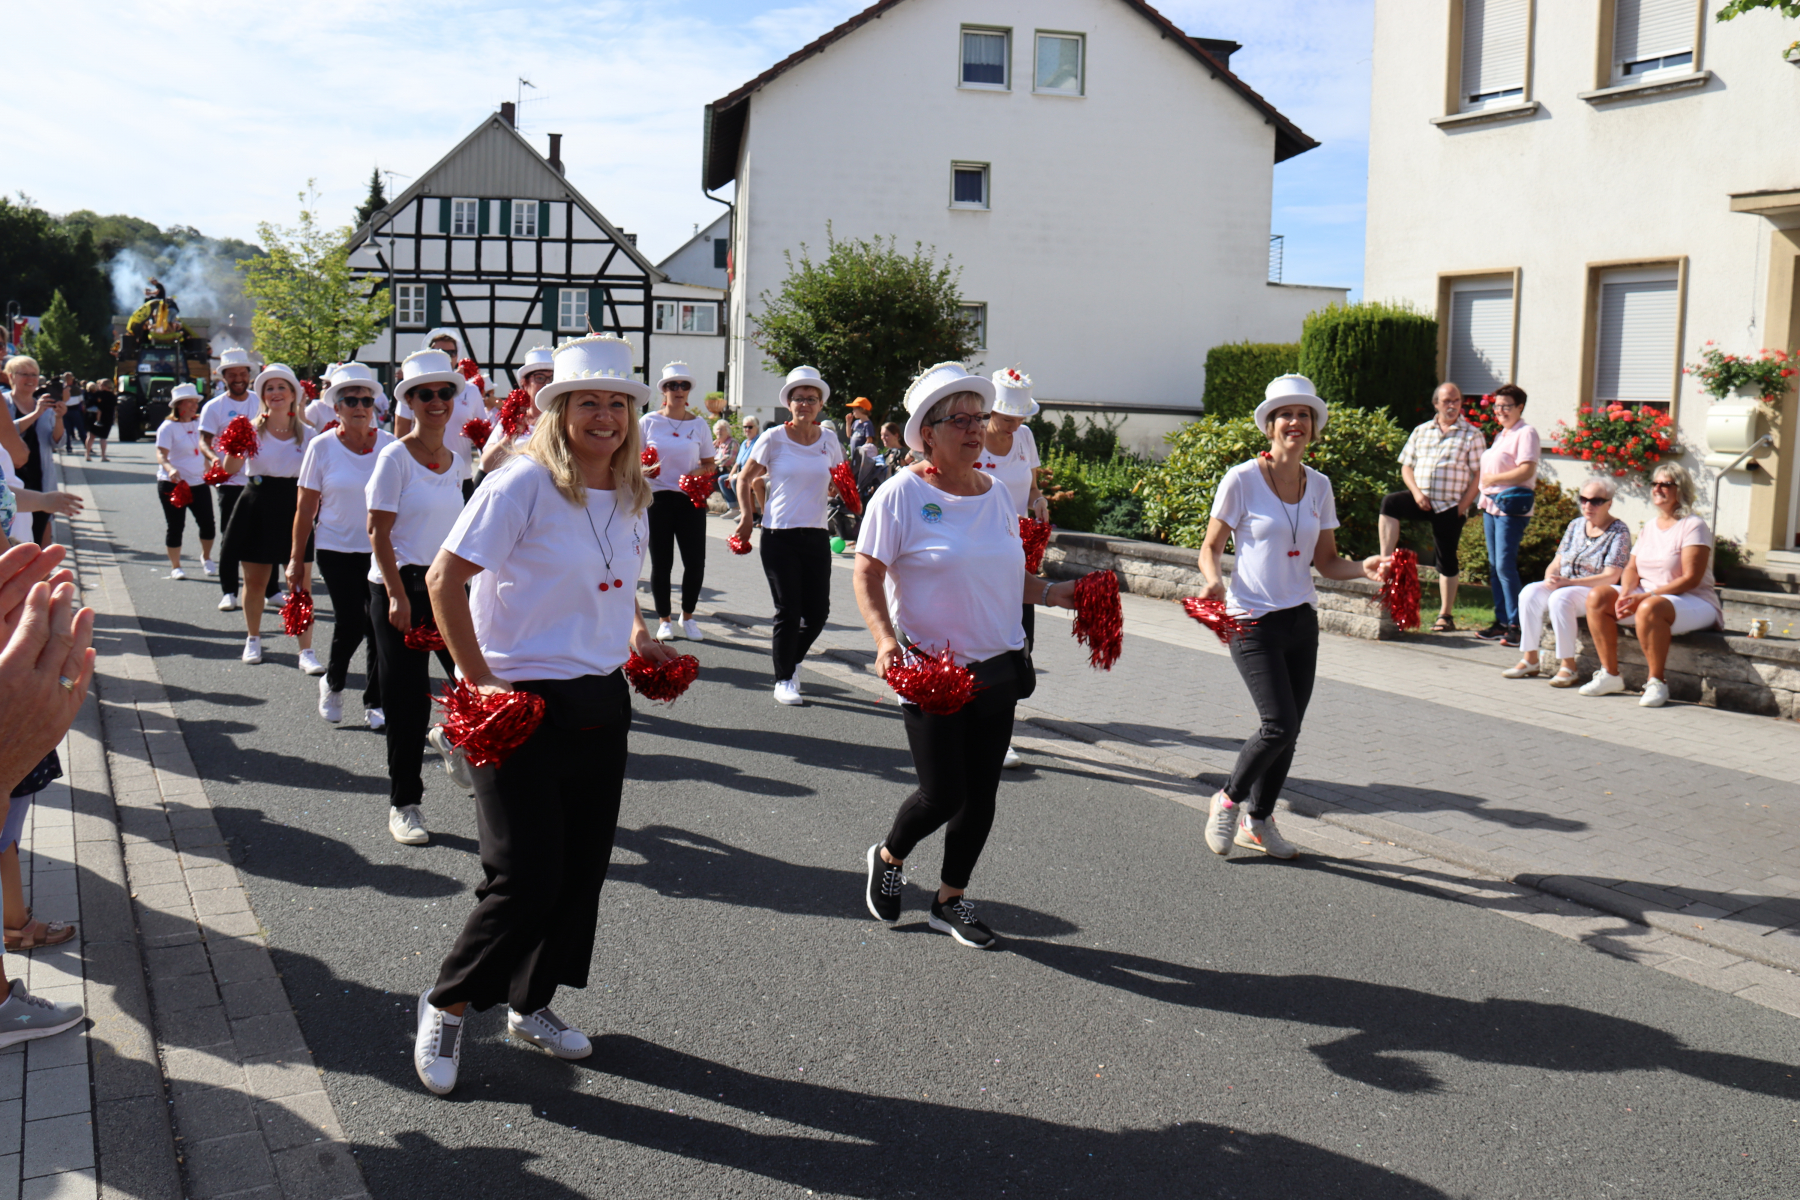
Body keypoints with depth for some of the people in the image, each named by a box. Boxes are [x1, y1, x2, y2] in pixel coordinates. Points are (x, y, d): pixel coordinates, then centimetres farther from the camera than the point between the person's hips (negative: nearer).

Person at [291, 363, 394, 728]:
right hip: (337, 549, -1)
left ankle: (375, 704, 14)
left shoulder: (389, 445, -1)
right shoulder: (322, 447, -4)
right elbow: (305, 509, 0)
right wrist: (297, 559, 0)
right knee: (350, 623, -9)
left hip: (381, 548, 2)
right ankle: (332, 683, 21)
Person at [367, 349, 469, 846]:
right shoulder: (395, 457, -9)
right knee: (407, 701, 0)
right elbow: (379, 533, -11)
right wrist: (398, 595, -17)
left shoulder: (453, 460, 8)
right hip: (398, 587, -5)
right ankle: (403, 803, 12)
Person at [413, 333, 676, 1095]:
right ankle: (447, 1005, 17)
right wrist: (479, 681, -16)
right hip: (523, 703, -7)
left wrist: (638, 635, 10)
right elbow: (445, 580, -16)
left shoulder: (631, 494, 7)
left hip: (602, 701, 7)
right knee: (526, 875, -7)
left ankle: (531, 1003, 33)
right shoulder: (525, 483, -15)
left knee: (581, 868, 13)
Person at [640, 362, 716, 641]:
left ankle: (688, 616, 18)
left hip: (690, 500, 1)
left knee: (695, 562, -4)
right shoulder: (648, 422, 4)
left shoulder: (699, 424, 7)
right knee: (661, 563, 1)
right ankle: (664, 620, 16)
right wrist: (644, 469, -12)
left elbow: (710, 464, 12)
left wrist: (698, 473, -9)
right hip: (658, 499, -1)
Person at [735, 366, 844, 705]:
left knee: (818, 611, 5)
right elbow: (745, 479, 5)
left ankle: (792, 661, 32)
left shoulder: (829, 438, 5)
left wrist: (838, 487, -3)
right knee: (788, 611, -2)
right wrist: (746, 515, -6)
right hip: (779, 535, -3)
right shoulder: (774, 438, -4)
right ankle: (783, 680, 13)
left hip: (816, 535, 3)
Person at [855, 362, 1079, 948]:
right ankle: (887, 856, 26)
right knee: (942, 794, -6)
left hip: (997, 669, 6)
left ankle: (951, 900, 28)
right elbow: (867, 575, -10)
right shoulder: (902, 494, -10)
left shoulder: (997, 493, 8)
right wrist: (886, 639, -24)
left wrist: (1050, 591, 2)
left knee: (981, 794, 9)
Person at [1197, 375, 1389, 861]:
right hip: (1254, 619, -5)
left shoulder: (1318, 486, 7)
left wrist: (1365, 566, -7)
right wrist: (1214, 582, -23)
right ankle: (1229, 799, 12)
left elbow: (1326, 560, 11)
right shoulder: (1242, 479, -8)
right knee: (1279, 725, -14)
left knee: (1288, 732, 8)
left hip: (1302, 619, 6)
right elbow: (1210, 548, -3)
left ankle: (1258, 820, 28)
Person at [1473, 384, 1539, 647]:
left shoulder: (1525, 433, -8)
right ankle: (1501, 622, 13)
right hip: (1492, 504, 9)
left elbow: (1527, 470, -18)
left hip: (1512, 506, -9)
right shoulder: (1501, 435, 20)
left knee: (1505, 566, -13)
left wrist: (1494, 479, -13)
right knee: (1494, 566, 9)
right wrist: (1485, 492, 11)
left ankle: (1516, 625, -10)